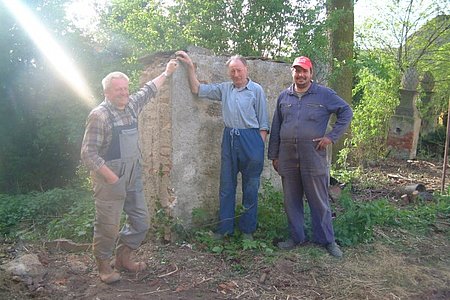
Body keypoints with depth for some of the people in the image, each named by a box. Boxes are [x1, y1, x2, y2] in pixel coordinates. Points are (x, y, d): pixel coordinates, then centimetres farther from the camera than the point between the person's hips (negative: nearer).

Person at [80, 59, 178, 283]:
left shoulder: (131, 105, 6)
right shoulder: (99, 116, -16)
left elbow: (148, 90, 26)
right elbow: (88, 153, -17)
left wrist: (166, 73, 34)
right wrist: (111, 177, -18)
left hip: (133, 177, 8)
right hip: (109, 179, -7)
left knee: (141, 221, 13)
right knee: (108, 226, 4)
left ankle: (123, 258, 33)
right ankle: (103, 265, 27)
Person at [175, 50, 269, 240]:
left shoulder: (256, 90, 0)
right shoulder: (224, 88, 10)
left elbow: (263, 122, -1)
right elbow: (197, 89, 11)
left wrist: (260, 146, -8)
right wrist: (190, 66, 3)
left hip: (250, 139, -4)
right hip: (229, 139, 4)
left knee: (250, 187, 6)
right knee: (226, 185, 8)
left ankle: (247, 229, 19)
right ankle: (225, 227, 20)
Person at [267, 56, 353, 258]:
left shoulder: (324, 95, 1)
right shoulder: (284, 96, 11)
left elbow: (346, 112, 5)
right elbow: (275, 128, 13)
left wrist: (332, 136, -5)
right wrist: (273, 155, 10)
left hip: (313, 156, -3)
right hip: (287, 157, 4)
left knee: (319, 201, 5)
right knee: (291, 201, 11)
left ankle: (327, 240, 19)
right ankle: (297, 237, 26)